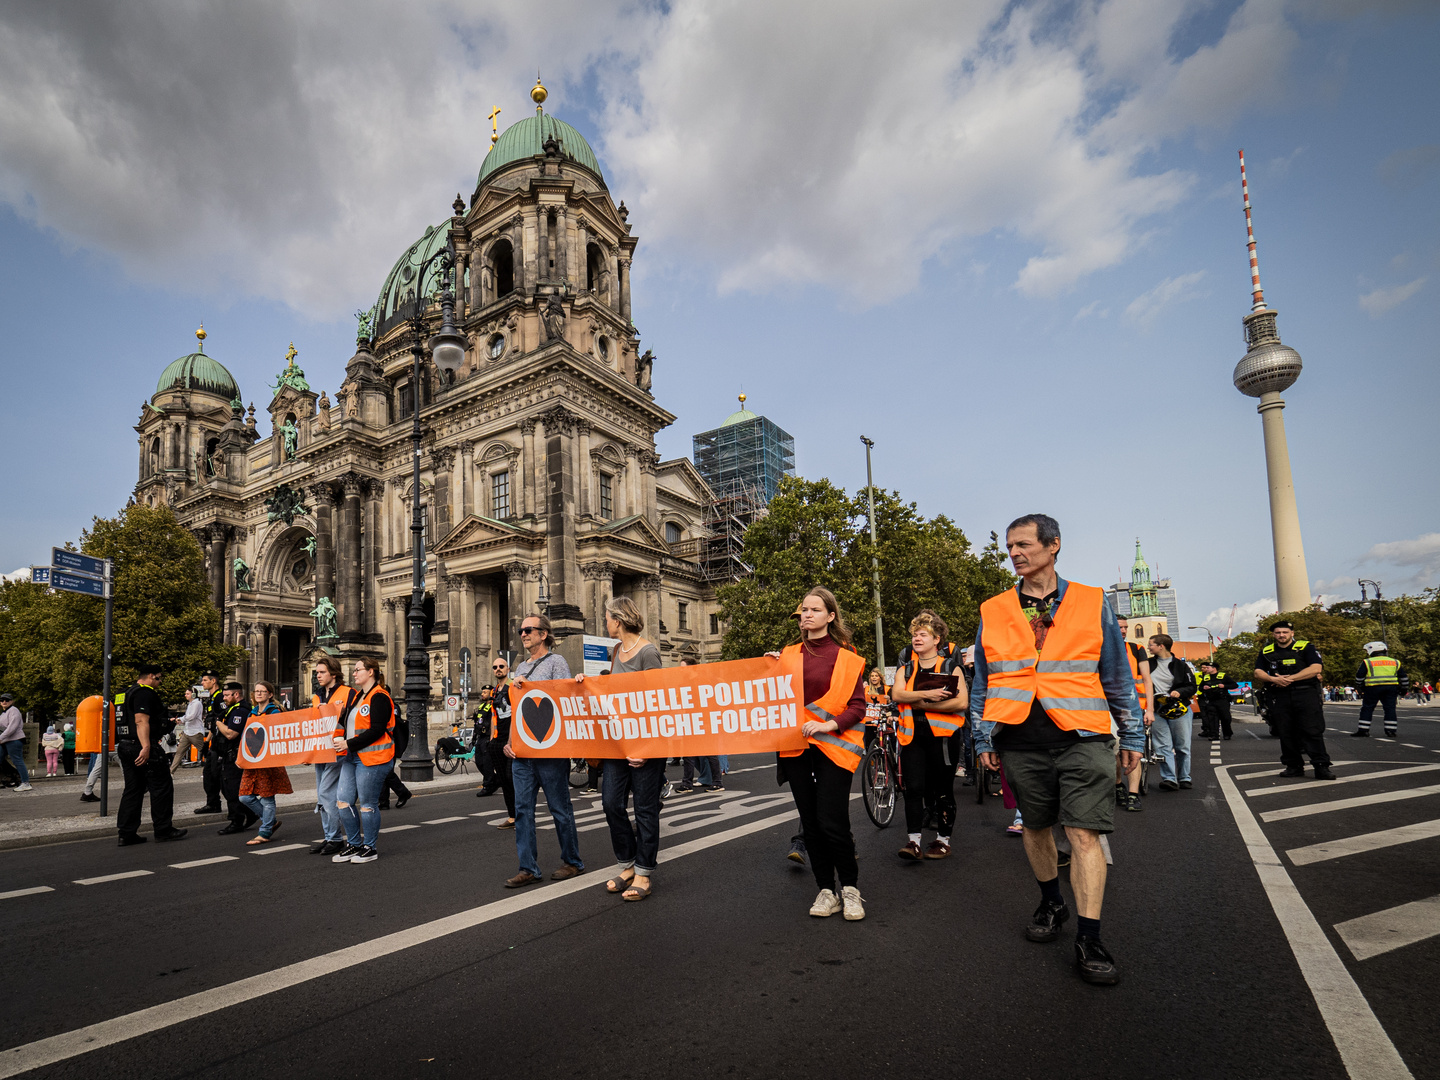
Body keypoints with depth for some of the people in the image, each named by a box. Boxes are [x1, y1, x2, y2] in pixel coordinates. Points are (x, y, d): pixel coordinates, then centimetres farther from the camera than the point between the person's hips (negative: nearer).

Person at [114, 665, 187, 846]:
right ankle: (163, 829, 6)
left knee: (133, 789, 12)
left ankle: (126, 833, 11)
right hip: (141, 747, -10)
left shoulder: (127, 693, 19)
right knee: (162, 786, 0)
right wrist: (146, 747, -29)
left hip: (125, 747, 10)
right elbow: (141, 721, -23)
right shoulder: (145, 693, -13)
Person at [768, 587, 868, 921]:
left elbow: (857, 707, -4)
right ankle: (826, 891, 21)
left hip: (832, 746, -4)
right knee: (810, 822, 8)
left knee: (832, 821, -9)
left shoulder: (845, 657, -1)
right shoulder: (789, 655, 11)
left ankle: (850, 888, 13)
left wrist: (829, 724, -19)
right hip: (796, 745, 4)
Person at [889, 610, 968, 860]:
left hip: (942, 735, -2)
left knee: (943, 790, 6)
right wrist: (926, 694, -23)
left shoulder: (950, 666, 2)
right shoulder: (906, 668, 12)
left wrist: (922, 704, -15)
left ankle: (943, 840, 19)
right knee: (914, 788, -6)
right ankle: (913, 841, -3)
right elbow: (897, 694, -6)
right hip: (912, 735, 2)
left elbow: (962, 702, -11)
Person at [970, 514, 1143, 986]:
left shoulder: (1092, 603, 4)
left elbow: (1118, 676, 9)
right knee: (1035, 826, 14)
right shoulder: (993, 612, 7)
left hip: (1082, 738, -2)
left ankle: (1088, 940, 2)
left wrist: (1132, 735, 10)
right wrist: (983, 738, 10)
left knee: (1084, 834, -7)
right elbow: (982, 681, 13)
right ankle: (1051, 903, 36)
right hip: (1020, 741, 2)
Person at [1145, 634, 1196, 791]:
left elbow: (1192, 687, 2)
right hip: (1157, 710, 2)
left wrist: (1179, 692, -16)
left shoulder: (1179, 665, 2)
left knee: (1182, 746, 5)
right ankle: (1169, 779, -5)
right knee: (1163, 746, -5)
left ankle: (1184, 778, 17)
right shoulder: (1149, 664, 11)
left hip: (1179, 709, -2)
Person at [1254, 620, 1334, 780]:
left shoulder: (1306, 648, 5)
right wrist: (1274, 679, -14)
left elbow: (1316, 668, -8)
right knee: (1286, 733, 4)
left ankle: (1322, 767, -5)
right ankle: (1294, 766, 12)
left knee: (1312, 731, -8)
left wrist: (1290, 678, -14)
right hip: (1279, 696, 3)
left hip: (1305, 694, -3)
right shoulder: (1266, 652, 14)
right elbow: (1258, 673, 7)